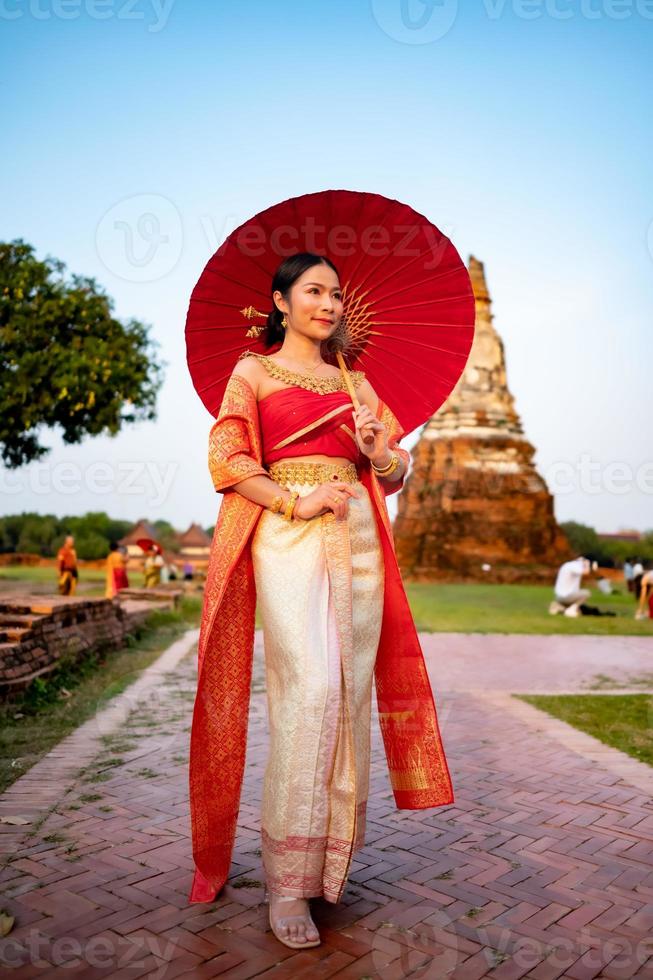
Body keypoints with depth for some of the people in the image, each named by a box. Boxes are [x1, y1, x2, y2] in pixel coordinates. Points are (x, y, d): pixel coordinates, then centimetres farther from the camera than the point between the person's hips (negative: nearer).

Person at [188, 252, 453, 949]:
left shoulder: (354, 381, 21)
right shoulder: (253, 371, 10)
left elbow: (396, 472, 21)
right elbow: (227, 458, -1)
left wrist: (379, 450, -2)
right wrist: (295, 502, -13)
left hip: (356, 536, 5)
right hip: (285, 537, -4)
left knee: (351, 689, 1)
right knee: (310, 688, -16)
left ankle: (333, 855, 17)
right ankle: (286, 881, -5)